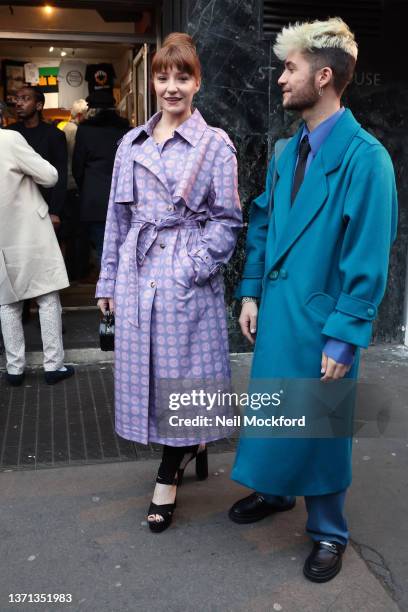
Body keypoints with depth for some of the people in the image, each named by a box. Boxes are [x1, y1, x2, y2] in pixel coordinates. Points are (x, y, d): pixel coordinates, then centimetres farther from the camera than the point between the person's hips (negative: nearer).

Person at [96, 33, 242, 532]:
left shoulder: (215, 145, -1)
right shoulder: (132, 143, 11)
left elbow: (227, 219, -3)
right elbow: (118, 217, 13)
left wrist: (193, 266, -14)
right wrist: (109, 280, 12)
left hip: (187, 280, -4)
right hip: (137, 276, 5)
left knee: (181, 373, 2)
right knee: (147, 371, 10)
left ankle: (169, 477, 19)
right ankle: (192, 447, 34)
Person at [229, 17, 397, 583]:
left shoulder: (364, 158, -17)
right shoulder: (287, 151, 6)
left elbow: (368, 259, -18)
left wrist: (344, 338, -18)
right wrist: (251, 293, 4)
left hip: (322, 322, -6)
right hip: (274, 313, 7)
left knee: (322, 426, 10)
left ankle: (327, 532, 33)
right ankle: (276, 491, 47)